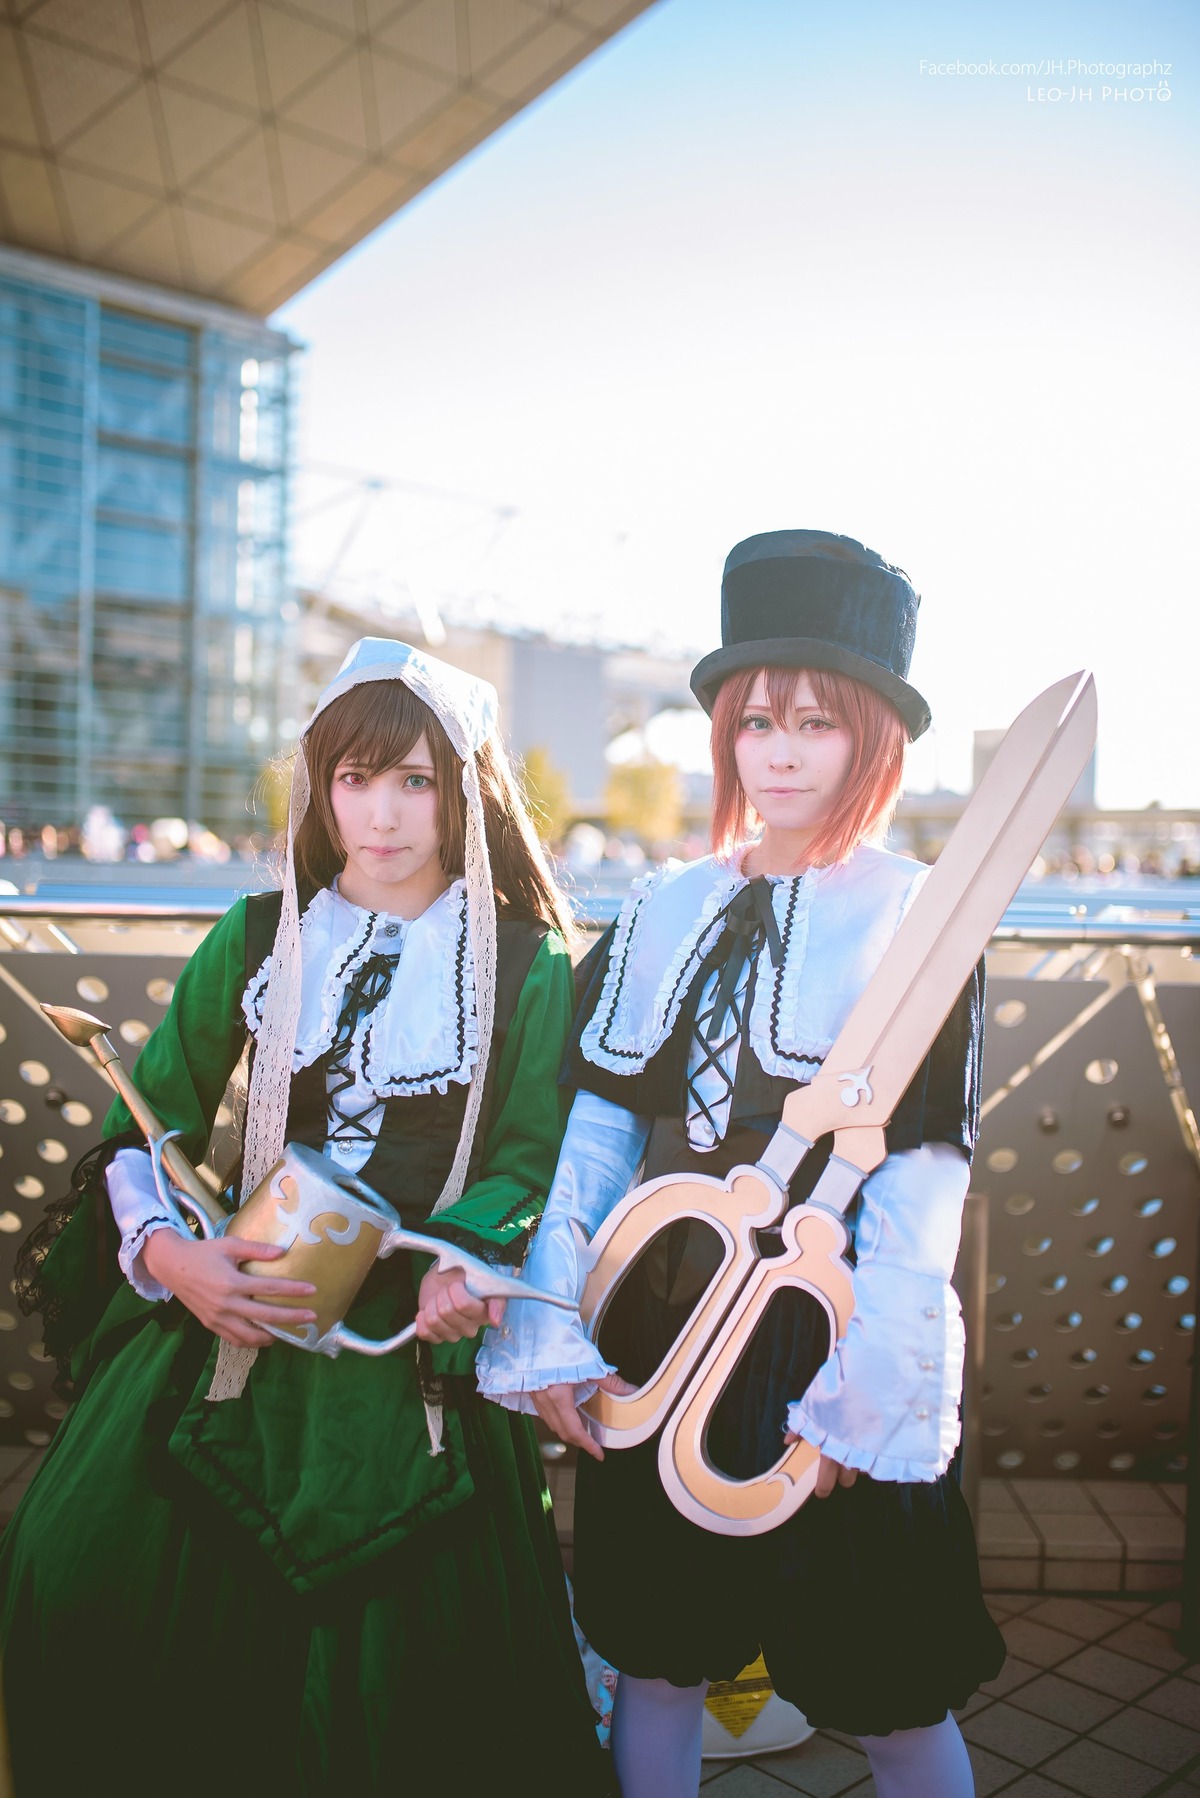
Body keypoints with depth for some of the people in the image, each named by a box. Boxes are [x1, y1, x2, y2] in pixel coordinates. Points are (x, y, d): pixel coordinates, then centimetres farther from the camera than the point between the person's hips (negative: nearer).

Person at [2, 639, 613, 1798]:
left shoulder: (527, 967, -1)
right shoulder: (256, 938, 5)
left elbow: (524, 1160, -2)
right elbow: (147, 1128, 5)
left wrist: (459, 1264, -22)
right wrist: (169, 1252, -12)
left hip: (414, 1351, -2)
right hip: (229, 1319, 2)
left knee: (390, 1648, 1)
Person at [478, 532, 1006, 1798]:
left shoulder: (915, 922, -6)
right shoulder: (664, 911, 4)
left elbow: (921, 1180, -11)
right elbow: (593, 1133, 1)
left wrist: (857, 1402, -15)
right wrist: (550, 1340, -5)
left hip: (825, 1337, -3)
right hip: (656, 1338, 4)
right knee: (653, 1662, 19)